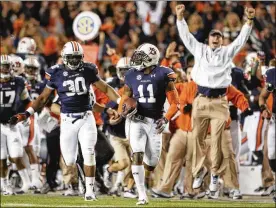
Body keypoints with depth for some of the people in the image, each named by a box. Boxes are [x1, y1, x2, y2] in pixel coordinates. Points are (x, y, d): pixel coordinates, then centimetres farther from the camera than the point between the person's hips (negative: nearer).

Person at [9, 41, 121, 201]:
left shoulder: (88, 70, -1)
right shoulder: (56, 73, -3)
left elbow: (105, 88, 8)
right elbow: (43, 98, 5)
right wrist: (26, 114, -3)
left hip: (86, 117, 0)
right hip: (67, 120, 0)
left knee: (88, 153, -12)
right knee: (69, 160, 0)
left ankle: (90, 190, -4)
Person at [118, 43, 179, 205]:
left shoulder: (163, 75, -6)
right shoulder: (132, 76, 3)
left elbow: (175, 103, -3)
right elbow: (125, 99, 15)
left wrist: (165, 119, -17)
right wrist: (124, 111, -7)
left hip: (155, 122, 0)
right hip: (137, 120, 0)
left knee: (151, 164, 5)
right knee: (137, 156, -18)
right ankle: (142, 196, -16)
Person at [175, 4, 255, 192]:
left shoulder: (227, 52, 12)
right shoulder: (199, 50, 14)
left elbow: (242, 39, 6)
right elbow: (186, 36, 12)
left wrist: (249, 20, -8)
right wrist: (180, 17, 1)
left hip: (220, 102, -1)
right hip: (201, 100, 1)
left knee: (217, 139, -2)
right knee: (198, 137, 3)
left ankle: (215, 174, 7)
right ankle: (199, 170, 18)